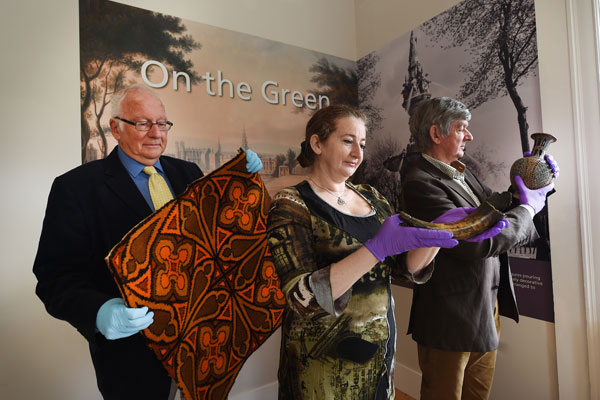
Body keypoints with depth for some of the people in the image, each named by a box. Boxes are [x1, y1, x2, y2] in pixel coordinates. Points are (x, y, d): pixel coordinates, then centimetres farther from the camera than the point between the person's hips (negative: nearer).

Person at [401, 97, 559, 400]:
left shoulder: (461, 173, 7)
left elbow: (497, 212, 13)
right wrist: (527, 208, -13)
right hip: (453, 318, -9)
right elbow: (478, 242, -27)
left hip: (488, 306, 9)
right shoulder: (421, 183, -23)